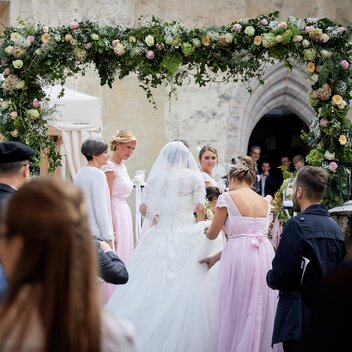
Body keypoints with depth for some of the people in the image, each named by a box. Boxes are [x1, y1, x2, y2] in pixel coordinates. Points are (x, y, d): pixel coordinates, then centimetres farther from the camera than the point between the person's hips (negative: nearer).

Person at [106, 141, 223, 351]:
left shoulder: (156, 177, 7)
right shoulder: (194, 176, 1)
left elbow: (144, 208, 2)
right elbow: (200, 208, -6)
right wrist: (200, 228, 11)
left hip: (160, 237, 3)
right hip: (187, 237, -3)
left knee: (154, 287, 5)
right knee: (185, 292, -2)